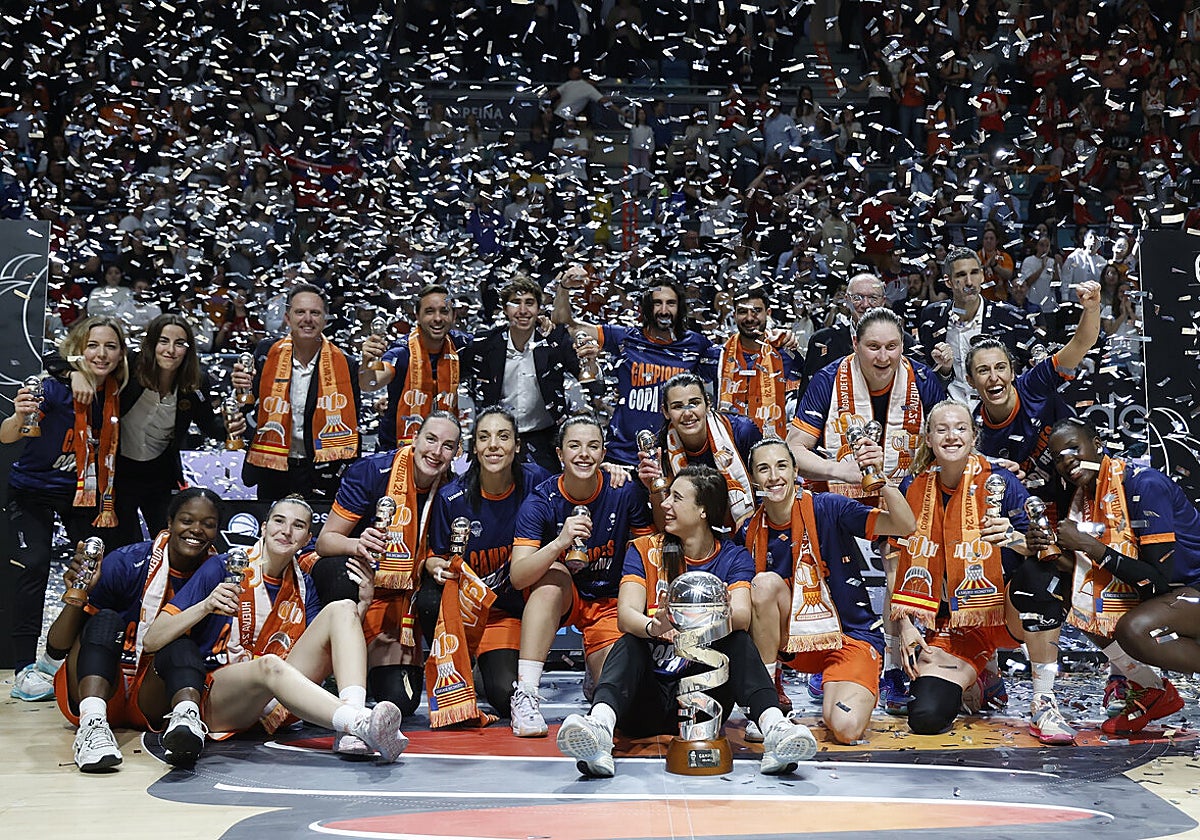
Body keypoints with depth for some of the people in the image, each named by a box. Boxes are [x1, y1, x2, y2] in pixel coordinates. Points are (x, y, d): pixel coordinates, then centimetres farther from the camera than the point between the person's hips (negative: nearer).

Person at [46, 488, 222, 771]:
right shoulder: (126, 563, -12)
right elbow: (56, 649, -11)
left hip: (153, 698, 2)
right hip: (95, 688, -1)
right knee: (106, 620, -27)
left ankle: (184, 719, -48)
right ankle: (92, 722, -49)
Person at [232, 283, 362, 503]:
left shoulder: (345, 365, -4)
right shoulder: (266, 354, -1)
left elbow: (352, 429, 1)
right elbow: (249, 410, 6)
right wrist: (243, 389, -16)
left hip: (322, 475, -1)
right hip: (273, 471, 1)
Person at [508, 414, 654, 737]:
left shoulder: (625, 492, -14)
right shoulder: (541, 501, -17)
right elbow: (517, 577, -29)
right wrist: (559, 543, -44)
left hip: (611, 601, 1)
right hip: (558, 599, 0)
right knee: (553, 576, -35)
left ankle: (597, 665, 19)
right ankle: (525, 694, -34)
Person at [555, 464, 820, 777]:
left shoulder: (733, 558, 5)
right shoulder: (644, 550, 5)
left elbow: (741, 616, -16)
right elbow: (625, 614, -13)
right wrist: (653, 627, -37)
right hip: (649, 699, 0)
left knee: (738, 640, -23)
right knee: (629, 644, -28)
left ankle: (774, 728, -44)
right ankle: (599, 727, -55)